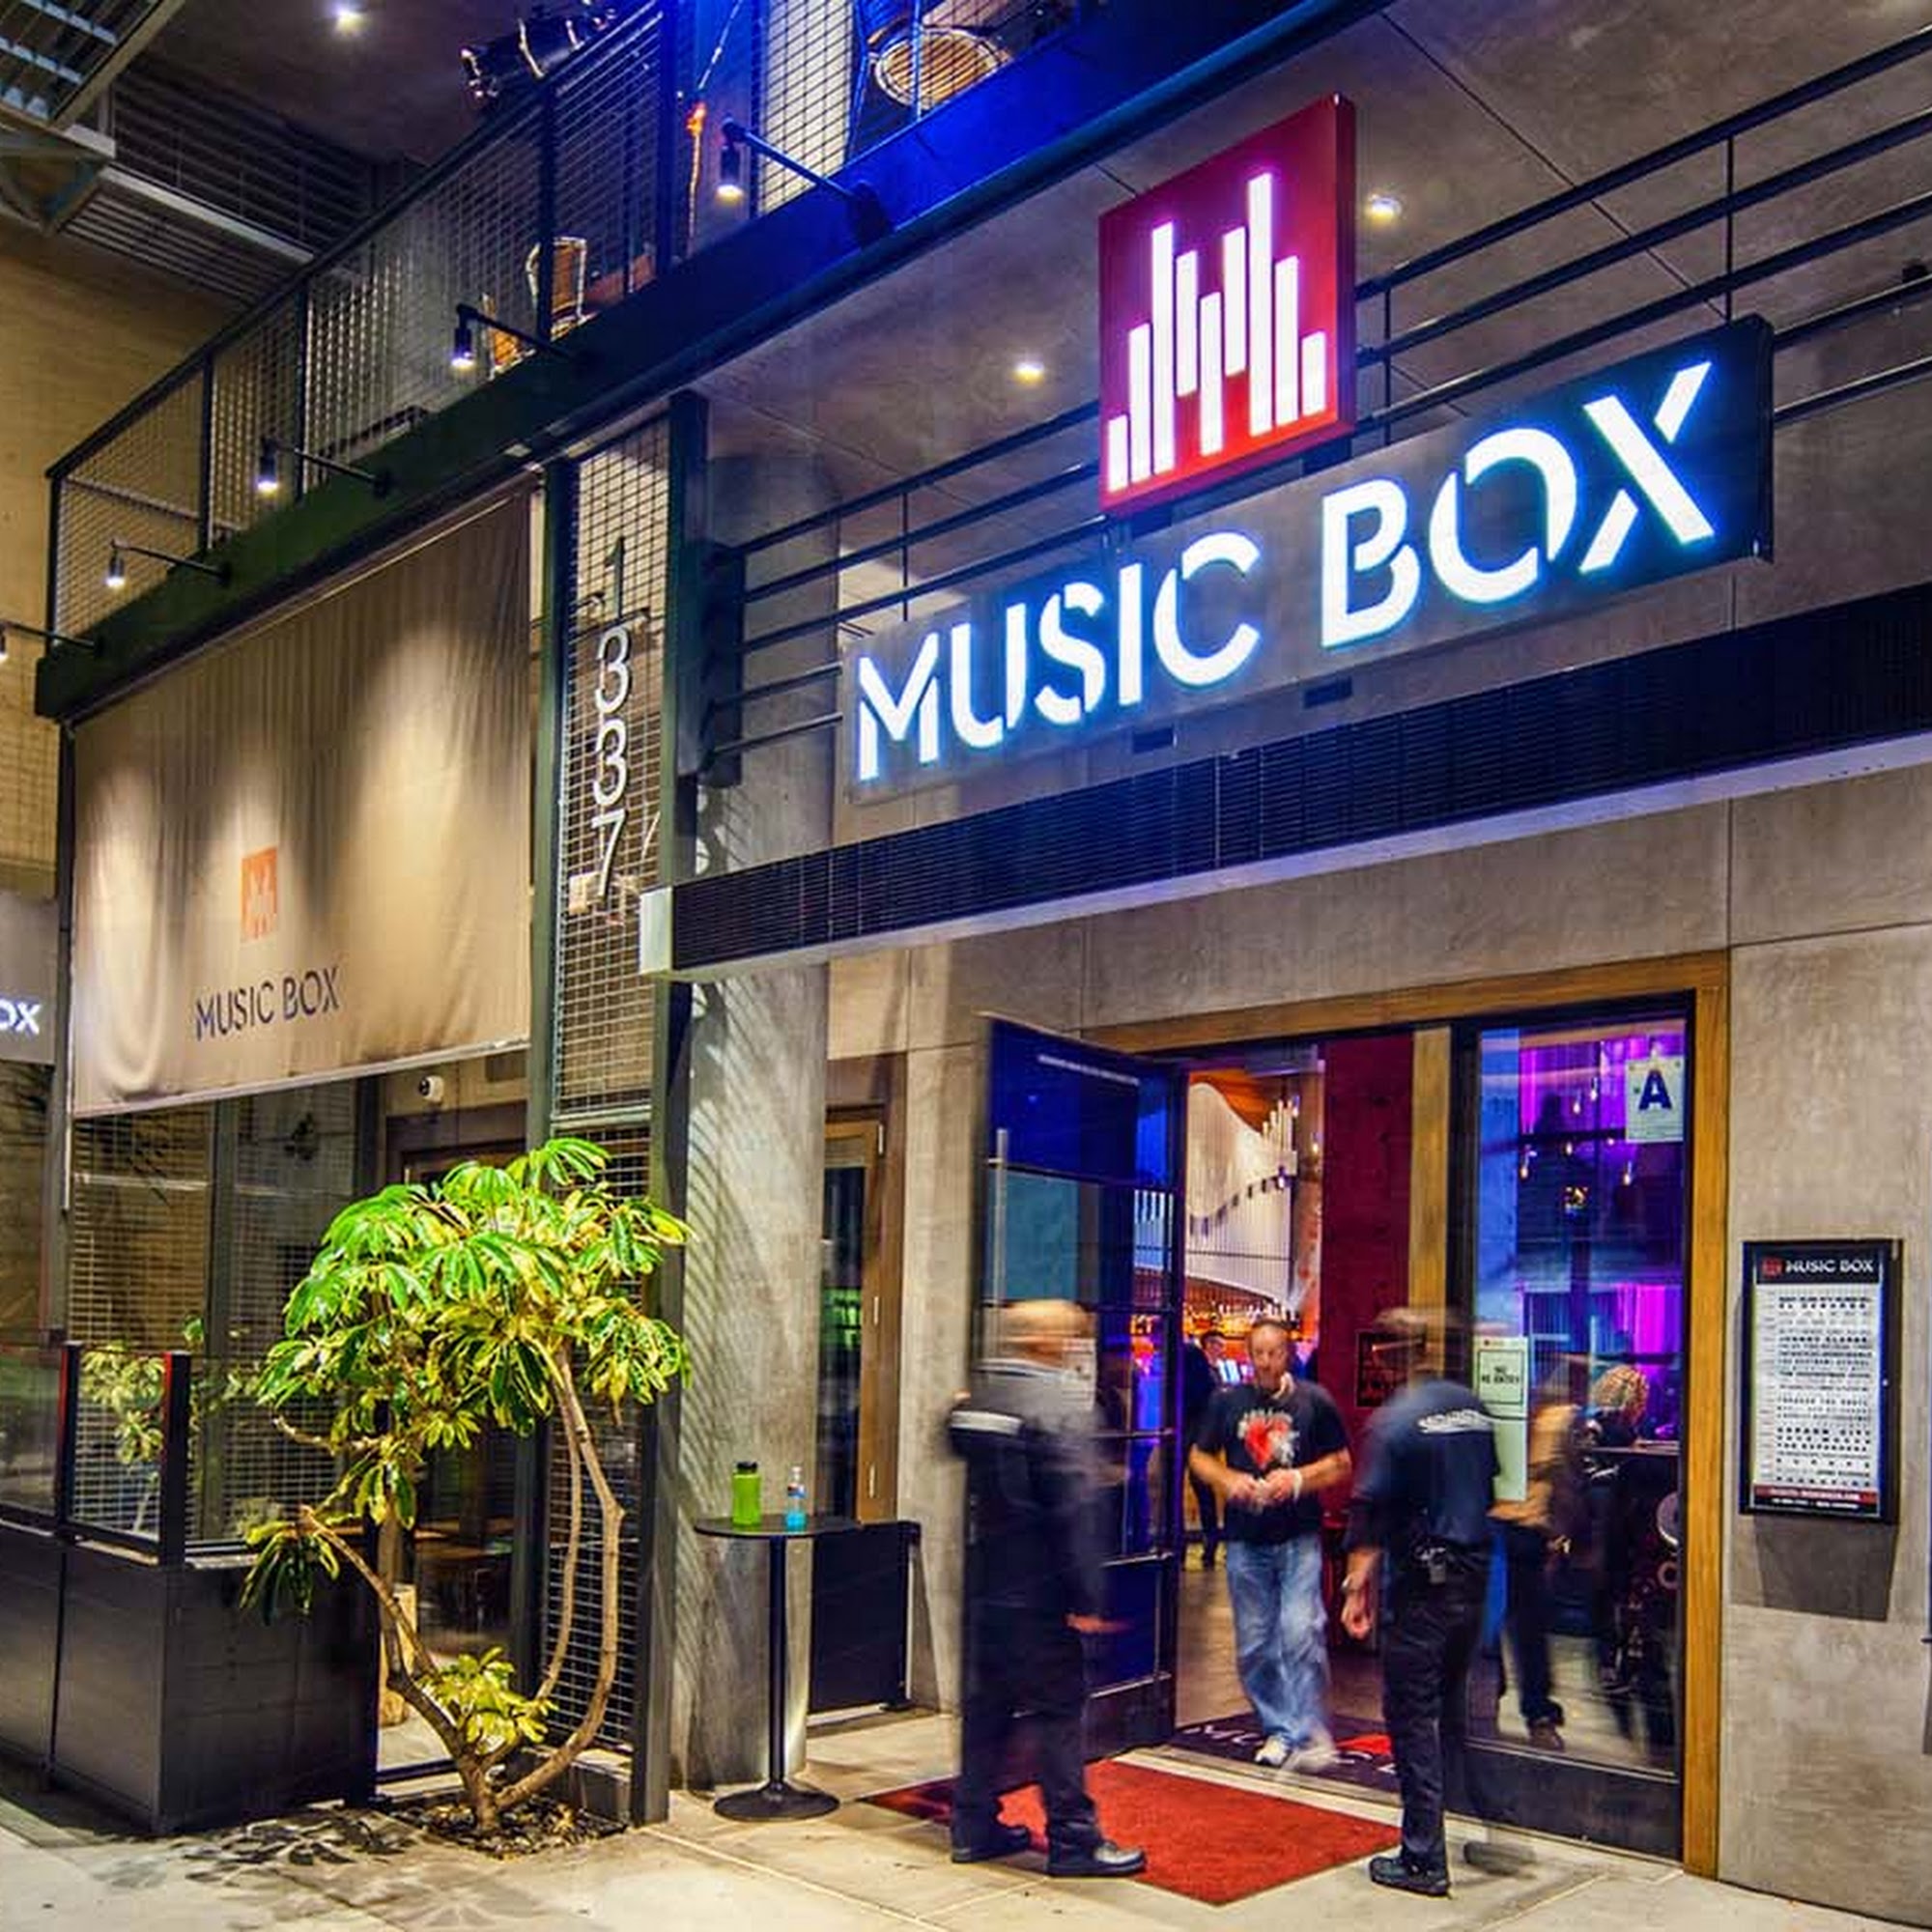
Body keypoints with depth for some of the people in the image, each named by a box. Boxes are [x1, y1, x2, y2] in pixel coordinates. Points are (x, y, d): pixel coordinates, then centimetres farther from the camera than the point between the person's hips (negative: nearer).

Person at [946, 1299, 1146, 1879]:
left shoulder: (978, 1396, 7)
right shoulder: (1060, 1403, -17)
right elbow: (1072, 1510, -20)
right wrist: (1086, 1598, -18)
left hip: (987, 1585, 8)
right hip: (1039, 1591, -8)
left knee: (987, 1701, 15)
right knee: (1061, 1708, 1)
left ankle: (974, 1826, 23)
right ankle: (1072, 1838, 7)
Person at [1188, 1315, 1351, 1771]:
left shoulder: (1314, 1401, 0)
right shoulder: (1227, 1402, 6)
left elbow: (1341, 1464, 5)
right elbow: (1198, 1457, 12)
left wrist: (1298, 1480, -12)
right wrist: (1228, 1480, -8)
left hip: (1299, 1540, -3)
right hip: (1245, 1541, 3)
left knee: (1301, 1634, -14)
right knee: (1254, 1645, 8)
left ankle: (1310, 1735, -5)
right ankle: (1277, 1731, 22)